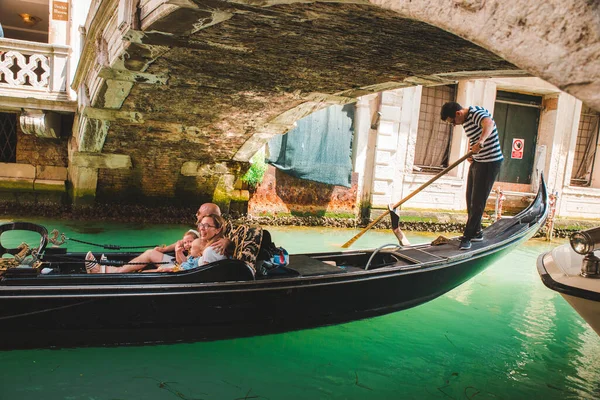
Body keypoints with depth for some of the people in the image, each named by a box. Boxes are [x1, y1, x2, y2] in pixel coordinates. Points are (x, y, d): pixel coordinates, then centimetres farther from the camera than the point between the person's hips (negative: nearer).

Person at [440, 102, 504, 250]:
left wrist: (480, 143, -59)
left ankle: (467, 237, -1)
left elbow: (489, 123, -43)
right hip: (476, 162, 10)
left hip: (489, 163, -10)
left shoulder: (476, 113, -20)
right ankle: (476, 232, 26)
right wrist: (470, 153, 8)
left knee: (477, 201, -7)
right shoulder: (466, 120, 10)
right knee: (470, 199, 14)